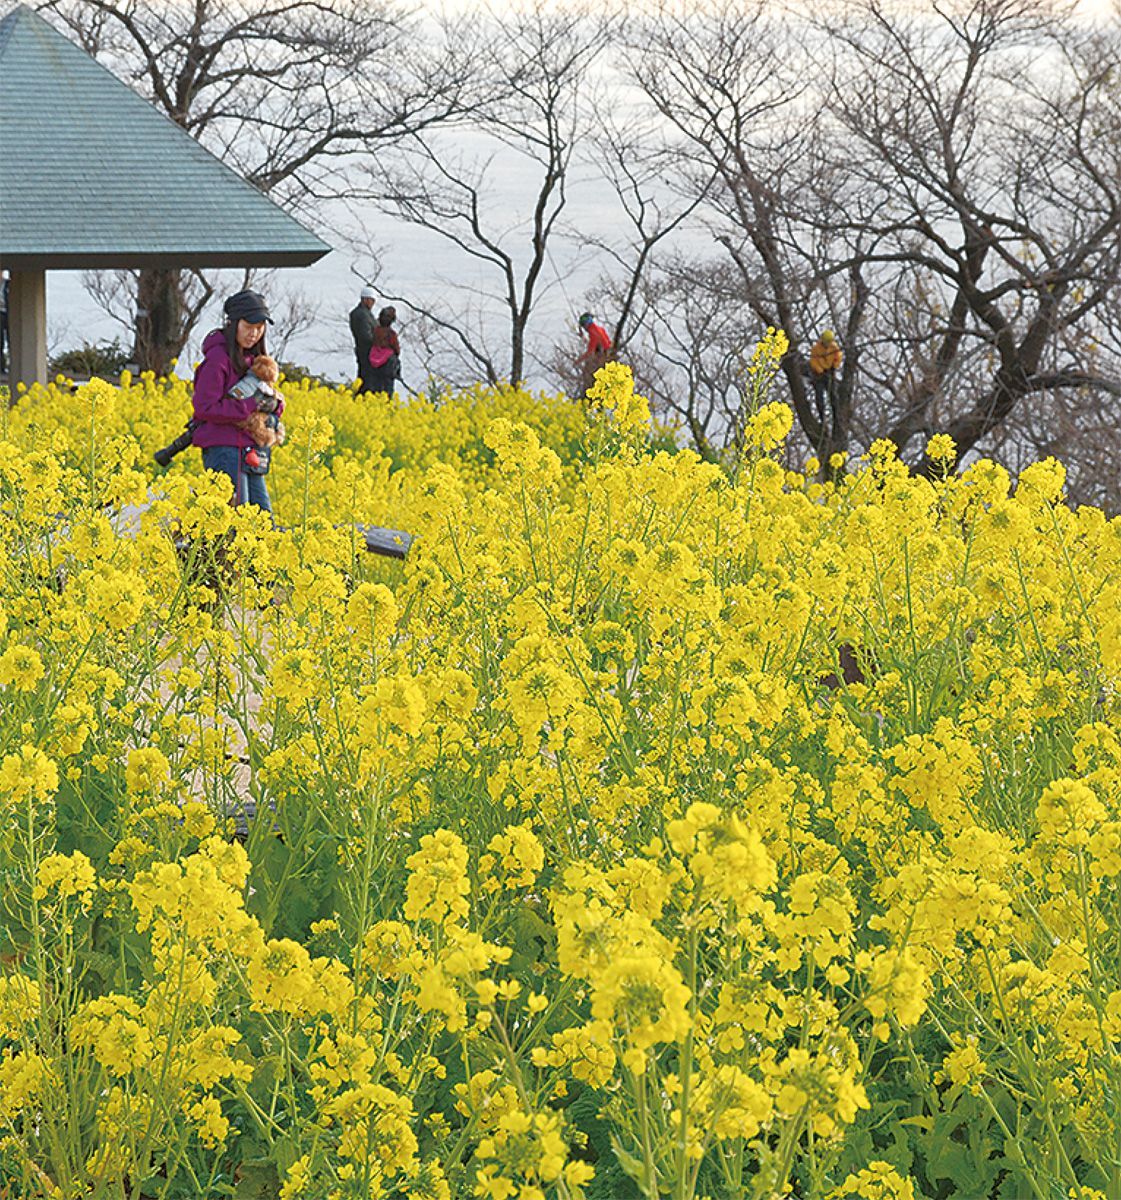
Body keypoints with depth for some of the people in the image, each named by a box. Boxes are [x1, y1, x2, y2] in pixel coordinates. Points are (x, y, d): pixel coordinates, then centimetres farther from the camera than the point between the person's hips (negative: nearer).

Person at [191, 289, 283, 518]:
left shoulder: (252, 357, 15)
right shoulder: (218, 357, -11)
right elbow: (204, 408, -16)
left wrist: (273, 403, -6)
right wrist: (251, 405, -17)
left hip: (248, 454, 8)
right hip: (224, 449, -8)